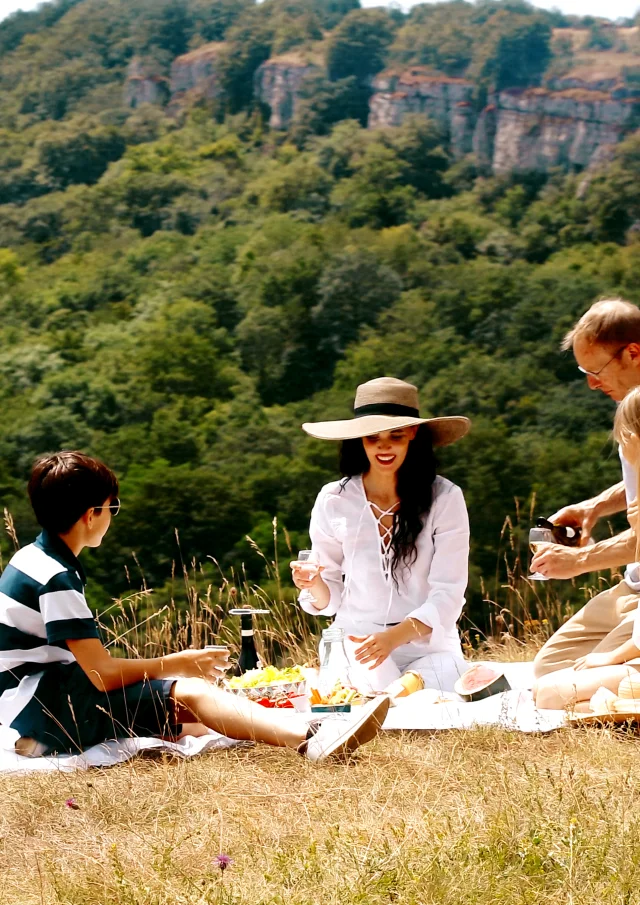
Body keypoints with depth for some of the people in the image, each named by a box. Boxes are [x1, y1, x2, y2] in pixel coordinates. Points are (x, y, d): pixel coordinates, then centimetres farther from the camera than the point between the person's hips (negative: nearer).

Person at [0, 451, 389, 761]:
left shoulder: (35, 558, 14)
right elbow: (103, 674, -20)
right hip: (35, 703, -10)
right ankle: (310, 741, -38)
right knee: (189, 694, -22)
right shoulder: (55, 578, -17)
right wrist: (175, 665, -5)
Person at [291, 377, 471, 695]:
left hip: (428, 647, -1)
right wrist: (315, 586, -17)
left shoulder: (445, 498, -6)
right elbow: (330, 599, 8)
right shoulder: (333, 500, 0)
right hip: (356, 643, 1)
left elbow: (448, 596, -11)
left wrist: (393, 638, -28)